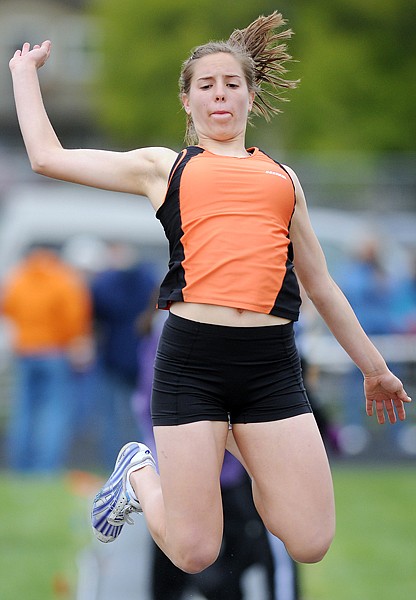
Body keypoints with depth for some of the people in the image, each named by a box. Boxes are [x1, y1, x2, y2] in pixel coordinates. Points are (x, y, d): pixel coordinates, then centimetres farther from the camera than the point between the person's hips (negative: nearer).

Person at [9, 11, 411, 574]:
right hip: (192, 354, -3)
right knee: (194, 555, -4)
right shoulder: (164, 167, 16)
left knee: (312, 544, -4)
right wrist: (24, 70, 26)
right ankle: (141, 474, 29)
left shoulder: (282, 178, 23)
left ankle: (237, 443, 23)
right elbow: (48, 156, 16)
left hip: (271, 362, 3)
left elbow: (321, 285, 28)